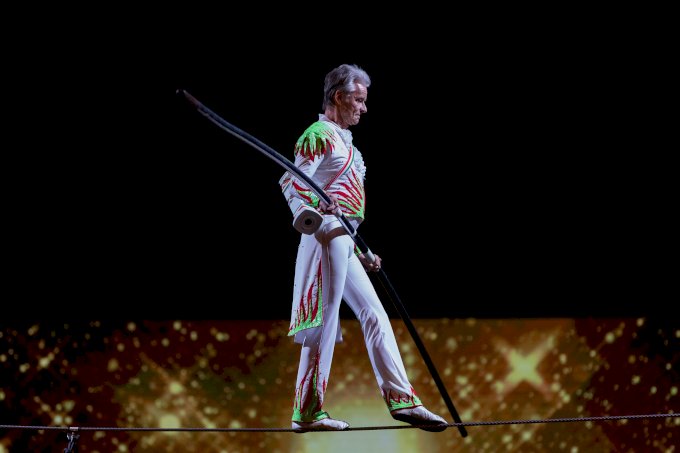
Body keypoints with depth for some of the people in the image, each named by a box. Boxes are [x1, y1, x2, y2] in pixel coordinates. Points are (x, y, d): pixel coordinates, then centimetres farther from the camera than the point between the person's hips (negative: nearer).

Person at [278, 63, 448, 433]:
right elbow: (294, 185, -16)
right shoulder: (319, 135, -6)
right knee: (323, 323, -7)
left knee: (375, 315, 7)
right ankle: (307, 412, -3)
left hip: (345, 243, 10)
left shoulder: (343, 140, 22)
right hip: (327, 236, -10)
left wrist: (361, 252, 24)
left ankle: (401, 399, 7)